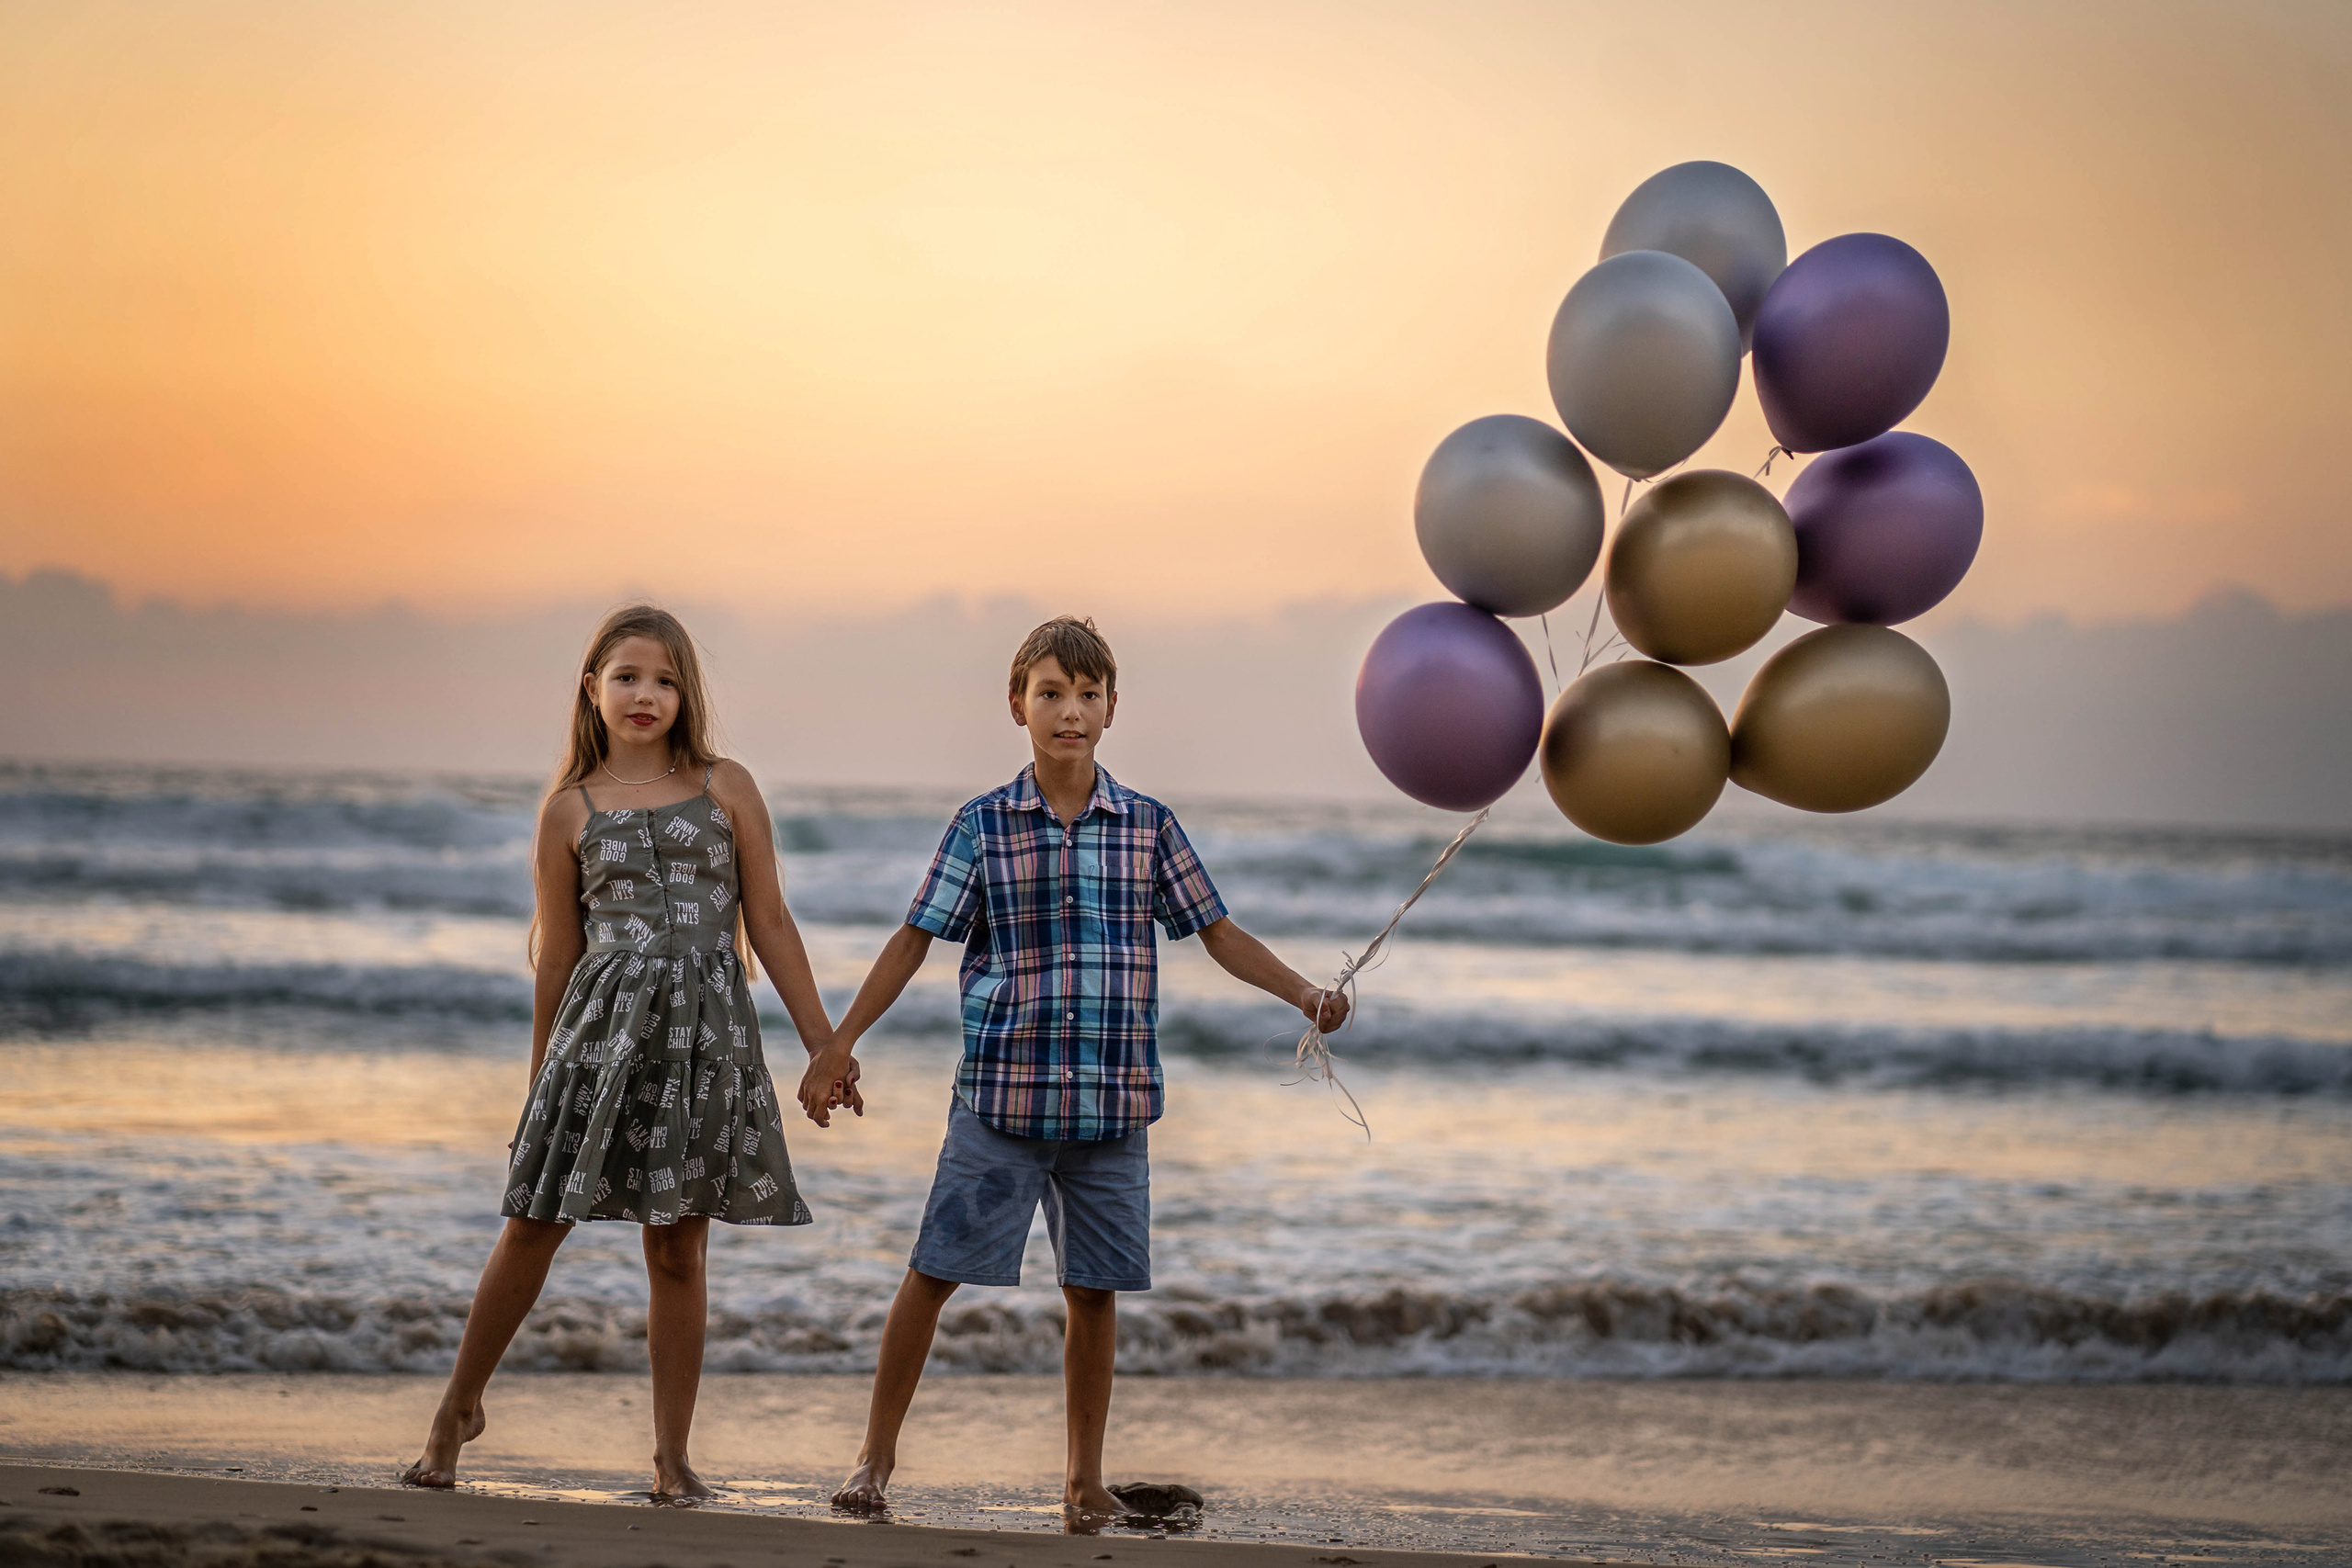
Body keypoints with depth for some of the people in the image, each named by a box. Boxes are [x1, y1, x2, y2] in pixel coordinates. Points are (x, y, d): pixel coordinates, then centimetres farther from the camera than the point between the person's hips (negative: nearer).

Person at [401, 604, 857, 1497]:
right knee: (534, 1224, 0)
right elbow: (556, 956, 11)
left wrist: (824, 1045, 6)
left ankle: (672, 1456, 11)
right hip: (602, 1024, 0)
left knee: (677, 1251, 4)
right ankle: (459, 1408, 17)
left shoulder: (725, 789, 7)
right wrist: (541, 1080, 14)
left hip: (706, 1031, 0)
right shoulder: (571, 810, 5)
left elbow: (770, 926, 8)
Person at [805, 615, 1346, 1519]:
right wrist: (838, 1043, 0)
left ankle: (1086, 1474, 19)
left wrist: (1304, 995, -3)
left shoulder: (1148, 827, 5)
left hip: (1111, 1103, 2)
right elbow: (913, 941, 3)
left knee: (1093, 1290, 7)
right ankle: (877, 1454, 9)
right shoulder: (982, 826, 1)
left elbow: (1218, 934, 10)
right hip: (1000, 1096, -1)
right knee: (934, 1271, -2)